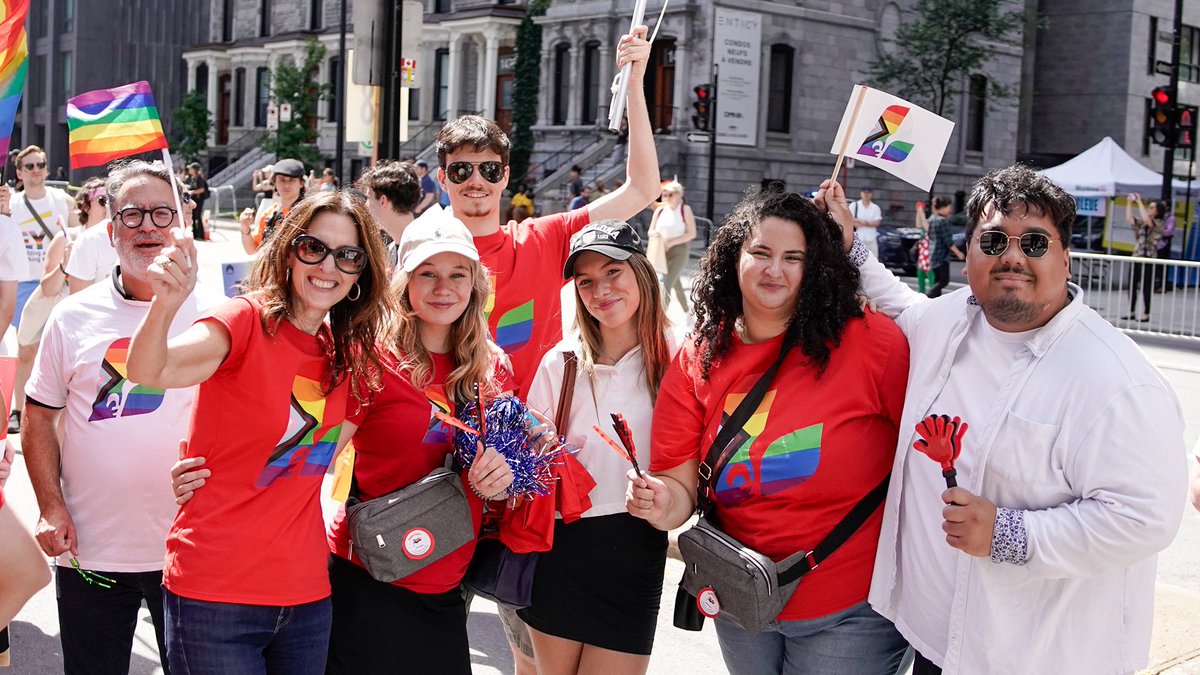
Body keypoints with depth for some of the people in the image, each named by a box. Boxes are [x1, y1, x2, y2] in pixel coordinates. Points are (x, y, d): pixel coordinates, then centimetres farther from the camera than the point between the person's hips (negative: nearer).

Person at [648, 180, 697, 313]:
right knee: (676, 285, 20)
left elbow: (692, 233, -13)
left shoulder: (685, 209, -8)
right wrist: (654, 233, -14)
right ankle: (687, 312, 38)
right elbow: (650, 231, 12)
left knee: (667, 286, -17)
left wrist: (671, 242, -20)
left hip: (679, 251, -6)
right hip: (663, 252, 6)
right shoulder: (660, 210, 6)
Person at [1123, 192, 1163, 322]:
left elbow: (1146, 220, -22)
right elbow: (1129, 219, 2)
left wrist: (1139, 202, -18)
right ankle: (1131, 313, 15)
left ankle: (1146, 314, 6)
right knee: (1132, 286, 7)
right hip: (1136, 258, 7)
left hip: (1148, 259, -7)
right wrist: (1129, 203, -1)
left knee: (1146, 288, -1)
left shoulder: (1159, 224, -5)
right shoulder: (1142, 223, 13)